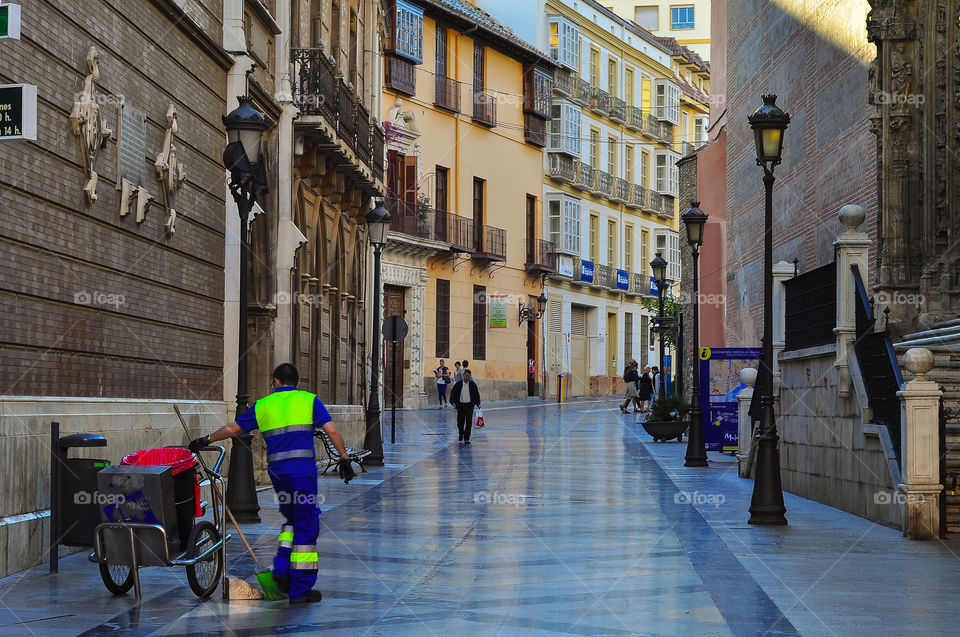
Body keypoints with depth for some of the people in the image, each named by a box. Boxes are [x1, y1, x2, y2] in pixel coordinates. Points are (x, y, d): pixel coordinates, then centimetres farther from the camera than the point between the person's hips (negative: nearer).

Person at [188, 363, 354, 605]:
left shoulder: (263, 405, 13)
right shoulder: (308, 400, 6)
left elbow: (232, 428, 21)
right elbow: (332, 431, -2)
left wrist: (206, 440, 34)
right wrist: (344, 459, 6)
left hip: (276, 471, 4)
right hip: (302, 469, -4)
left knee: (292, 520, 23)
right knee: (306, 526, 1)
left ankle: (281, 567, 4)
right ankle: (300, 589, 1)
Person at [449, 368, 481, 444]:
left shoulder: (473, 385, 2)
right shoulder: (458, 384, -1)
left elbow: (477, 394, 10)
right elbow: (453, 393, 1)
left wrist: (478, 403, 3)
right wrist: (453, 402, -10)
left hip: (469, 405, 0)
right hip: (460, 405, 0)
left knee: (469, 422, -6)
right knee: (460, 422, 6)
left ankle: (467, 438, 1)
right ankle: (461, 434, 35)